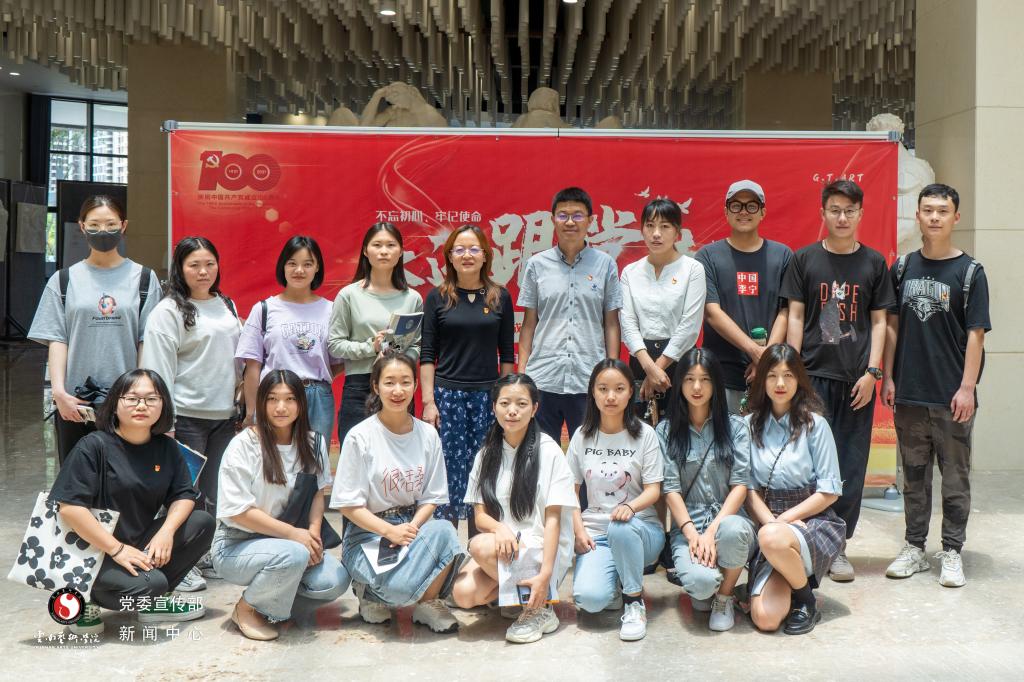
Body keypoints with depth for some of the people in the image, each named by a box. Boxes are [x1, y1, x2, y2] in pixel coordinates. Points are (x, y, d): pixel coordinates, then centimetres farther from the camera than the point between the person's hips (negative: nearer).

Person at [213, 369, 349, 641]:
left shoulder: (313, 443, 1)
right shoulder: (243, 445, -15)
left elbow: (317, 492, 8)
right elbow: (238, 511, -16)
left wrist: (314, 532, -11)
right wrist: (293, 533, -19)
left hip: (287, 541, 5)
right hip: (236, 545, -5)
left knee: (335, 581, -18)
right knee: (293, 556, -34)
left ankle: (277, 588, 10)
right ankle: (246, 608, -7)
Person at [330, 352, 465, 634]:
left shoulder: (427, 435, 3)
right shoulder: (360, 437, -9)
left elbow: (431, 497, 5)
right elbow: (349, 505, -9)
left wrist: (412, 527, -15)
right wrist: (389, 530, -21)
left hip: (413, 525, 4)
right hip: (368, 533, -4)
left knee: (443, 531, -30)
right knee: (402, 584, -32)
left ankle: (428, 602, -5)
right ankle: (372, 593, 4)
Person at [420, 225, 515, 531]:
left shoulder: (500, 297, 6)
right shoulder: (437, 297, 3)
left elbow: (507, 354, 9)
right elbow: (427, 354, 2)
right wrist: (428, 401, -5)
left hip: (488, 396, 1)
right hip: (447, 394, -1)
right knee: (450, 470, -3)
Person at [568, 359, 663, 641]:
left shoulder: (644, 434, -1)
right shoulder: (582, 436, 6)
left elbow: (653, 490, -4)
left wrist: (630, 506, -26)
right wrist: (579, 530, -5)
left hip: (640, 527, -1)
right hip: (596, 532, 2)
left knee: (621, 527, -40)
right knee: (589, 599, -27)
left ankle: (635, 601, -15)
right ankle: (618, 583, 11)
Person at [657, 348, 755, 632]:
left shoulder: (734, 427, 7)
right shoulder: (665, 431, 6)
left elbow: (740, 485, -2)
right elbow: (671, 489, 0)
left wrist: (713, 531, -16)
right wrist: (692, 533, -15)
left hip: (727, 519, 1)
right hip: (686, 526, -1)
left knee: (734, 531, -38)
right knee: (700, 582, -32)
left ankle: (725, 597, -5)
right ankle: (704, 591, 11)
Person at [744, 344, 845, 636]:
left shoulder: (815, 424, -3)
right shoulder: (750, 425, 4)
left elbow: (829, 492, -4)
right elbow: (749, 489, 2)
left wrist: (782, 520, -11)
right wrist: (771, 522, -14)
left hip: (814, 521, -2)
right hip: (767, 521, 2)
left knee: (772, 538, -38)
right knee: (765, 618, -18)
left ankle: (806, 599, -7)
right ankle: (793, 576, 16)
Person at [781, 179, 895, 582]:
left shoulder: (873, 262, 6)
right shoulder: (805, 259, 4)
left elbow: (878, 321, 7)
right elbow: (795, 316, 3)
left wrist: (872, 372, -2)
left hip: (857, 380, 1)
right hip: (814, 375, -1)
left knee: (851, 464, 5)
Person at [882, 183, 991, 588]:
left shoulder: (969, 271, -2)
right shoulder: (903, 267, 7)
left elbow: (975, 334, -5)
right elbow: (892, 325, 9)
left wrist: (967, 387, -11)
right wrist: (888, 378, 4)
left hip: (952, 395, -3)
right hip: (909, 392, 3)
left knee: (955, 475, 5)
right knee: (914, 473, 11)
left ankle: (952, 552, 15)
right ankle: (915, 548, 21)